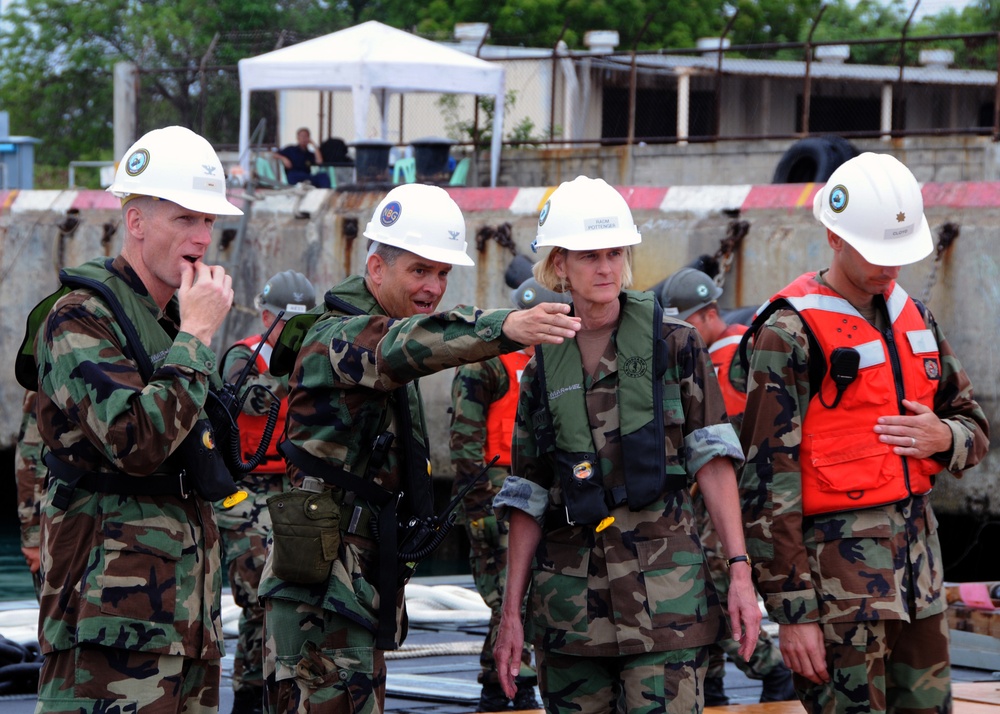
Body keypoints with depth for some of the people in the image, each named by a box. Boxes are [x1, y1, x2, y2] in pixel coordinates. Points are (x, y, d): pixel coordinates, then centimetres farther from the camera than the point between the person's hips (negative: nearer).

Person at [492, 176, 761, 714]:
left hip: (663, 584, -3)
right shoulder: (543, 366, 10)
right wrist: (511, 612, 6)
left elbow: (713, 462, 0)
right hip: (570, 592, 3)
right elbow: (529, 498, 11)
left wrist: (740, 570, -8)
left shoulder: (673, 345, 3)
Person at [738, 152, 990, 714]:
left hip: (919, 554, 7)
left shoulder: (913, 316, 12)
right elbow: (770, 481, -13)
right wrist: (791, 610, -16)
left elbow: (975, 427, 22)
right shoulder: (793, 332, -11)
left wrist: (945, 438, -5)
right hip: (840, 563, -7)